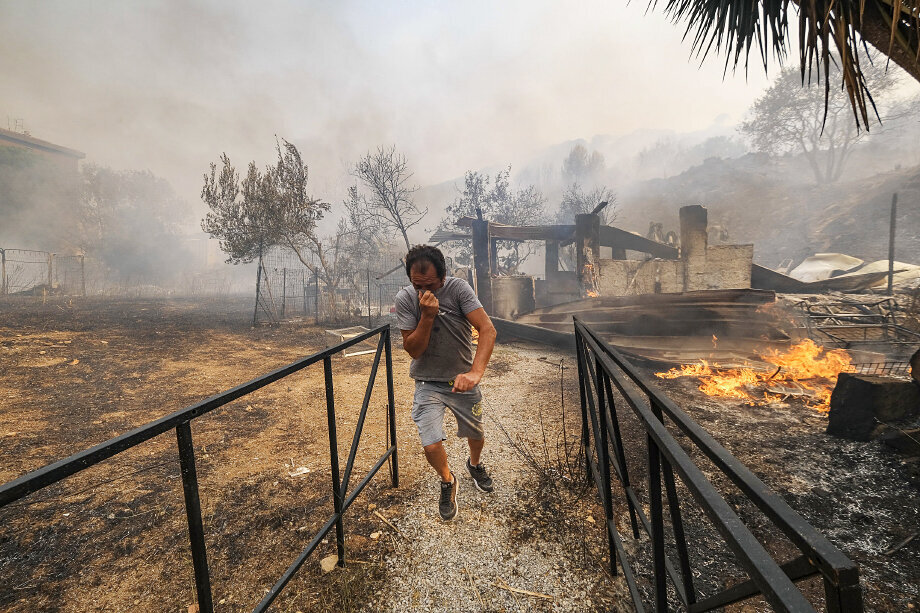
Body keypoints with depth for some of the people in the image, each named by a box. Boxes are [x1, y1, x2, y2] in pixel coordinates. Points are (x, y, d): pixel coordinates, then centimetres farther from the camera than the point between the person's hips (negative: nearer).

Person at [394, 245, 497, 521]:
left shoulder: (458, 288, -17)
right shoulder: (405, 299, -14)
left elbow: (488, 329, -27)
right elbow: (413, 350, -15)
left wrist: (475, 372, -41)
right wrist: (427, 315, -30)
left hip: (462, 380, 1)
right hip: (428, 382, 0)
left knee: (476, 434, 15)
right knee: (432, 446, -11)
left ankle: (475, 464, 53)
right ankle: (447, 481, 25)